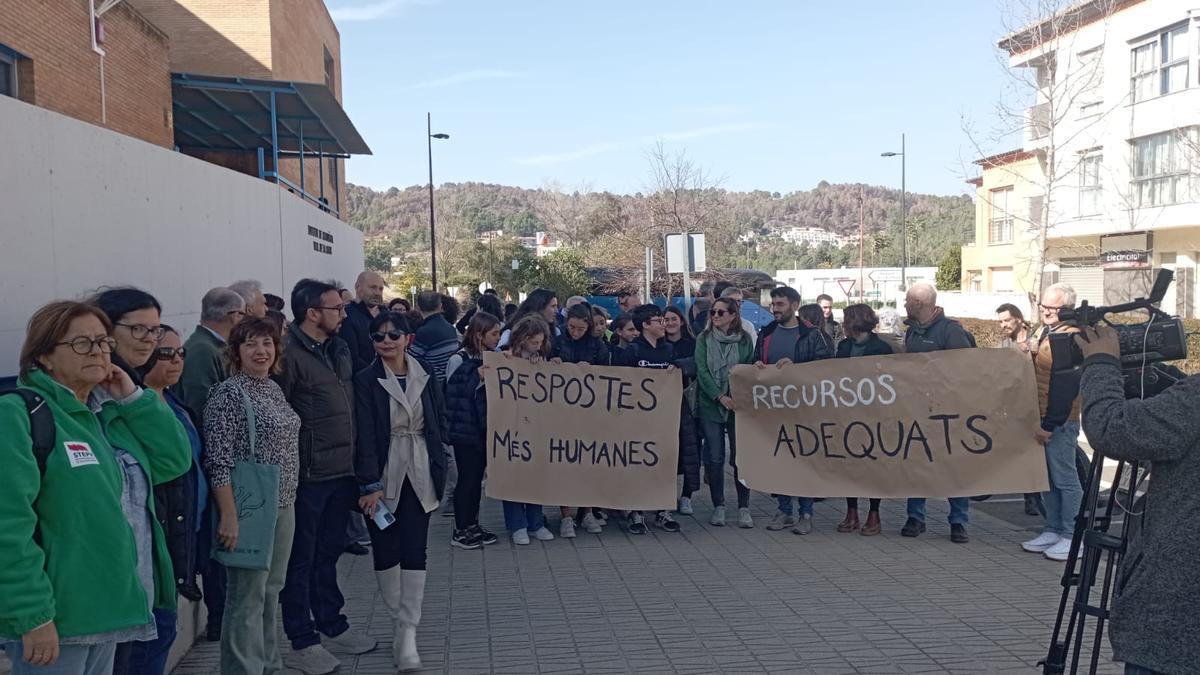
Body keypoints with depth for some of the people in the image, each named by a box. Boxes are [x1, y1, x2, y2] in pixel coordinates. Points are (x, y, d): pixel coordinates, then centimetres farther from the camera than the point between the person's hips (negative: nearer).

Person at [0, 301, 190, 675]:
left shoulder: (110, 414, 11)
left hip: (106, 609, 8)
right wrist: (33, 615, -24)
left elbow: (176, 459, 7)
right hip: (55, 617, -8)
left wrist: (133, 398, -1)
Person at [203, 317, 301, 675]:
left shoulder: (274, 389, 11)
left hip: (283, 506, 8)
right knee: (247, 596, 0)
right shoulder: (228, 393, -12)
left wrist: (289, 499, 16)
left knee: (271, 591, 16)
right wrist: (229, 517, -21)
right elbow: (218, 462, -17)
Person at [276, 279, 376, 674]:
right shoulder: (288, 353, -15)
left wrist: (356, 462, 16)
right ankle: (301, 643, 17)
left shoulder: (339, 349, 10)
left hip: (342, 470, 7)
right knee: (301, 559, 6)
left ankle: (331, 623, 33)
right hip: (308, 475, -7)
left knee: (329, 552, 20)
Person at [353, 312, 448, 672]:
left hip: (418, 475, 2)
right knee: (385, 551, 7)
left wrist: (437, 467, 6)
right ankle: (399, 619, 26)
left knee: (414, 551, -2)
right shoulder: (365, 380, -6)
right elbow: (364, 435, -11)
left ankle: (407, 631, 3)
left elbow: (439, 422, 12)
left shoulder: (426, 375, 5)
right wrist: (370, 484, -17)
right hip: (382, 476, -2)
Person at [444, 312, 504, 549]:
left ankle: (473, 525, 25)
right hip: (465, 430, -6)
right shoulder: (458, 360, -11)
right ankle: (460, 531, 12)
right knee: (467, 478, 1)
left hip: (485, 429, 6)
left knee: (477, 477, 13)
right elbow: (455, 394, -11)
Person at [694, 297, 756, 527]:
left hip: (739, 405, 0)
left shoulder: (745, 340, 5)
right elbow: (702, 371, -4)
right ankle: (718, 506, 14)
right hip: (710, 405, 0)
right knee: (715, 458, 3)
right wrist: (720, 396, -15)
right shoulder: (704, 339, 4)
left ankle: (744, 508, 8)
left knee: (740, 457, -1)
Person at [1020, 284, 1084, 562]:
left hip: (1059, 423, -9)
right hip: (1043, 419, 9)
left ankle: (1071, 537, 6)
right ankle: (1053, 531, 23)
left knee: (1065, 479, -2)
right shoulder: (1045, 332, 15)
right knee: (1048, 477, 14)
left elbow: (1065, 387, -20)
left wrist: (1049, 424, -19)